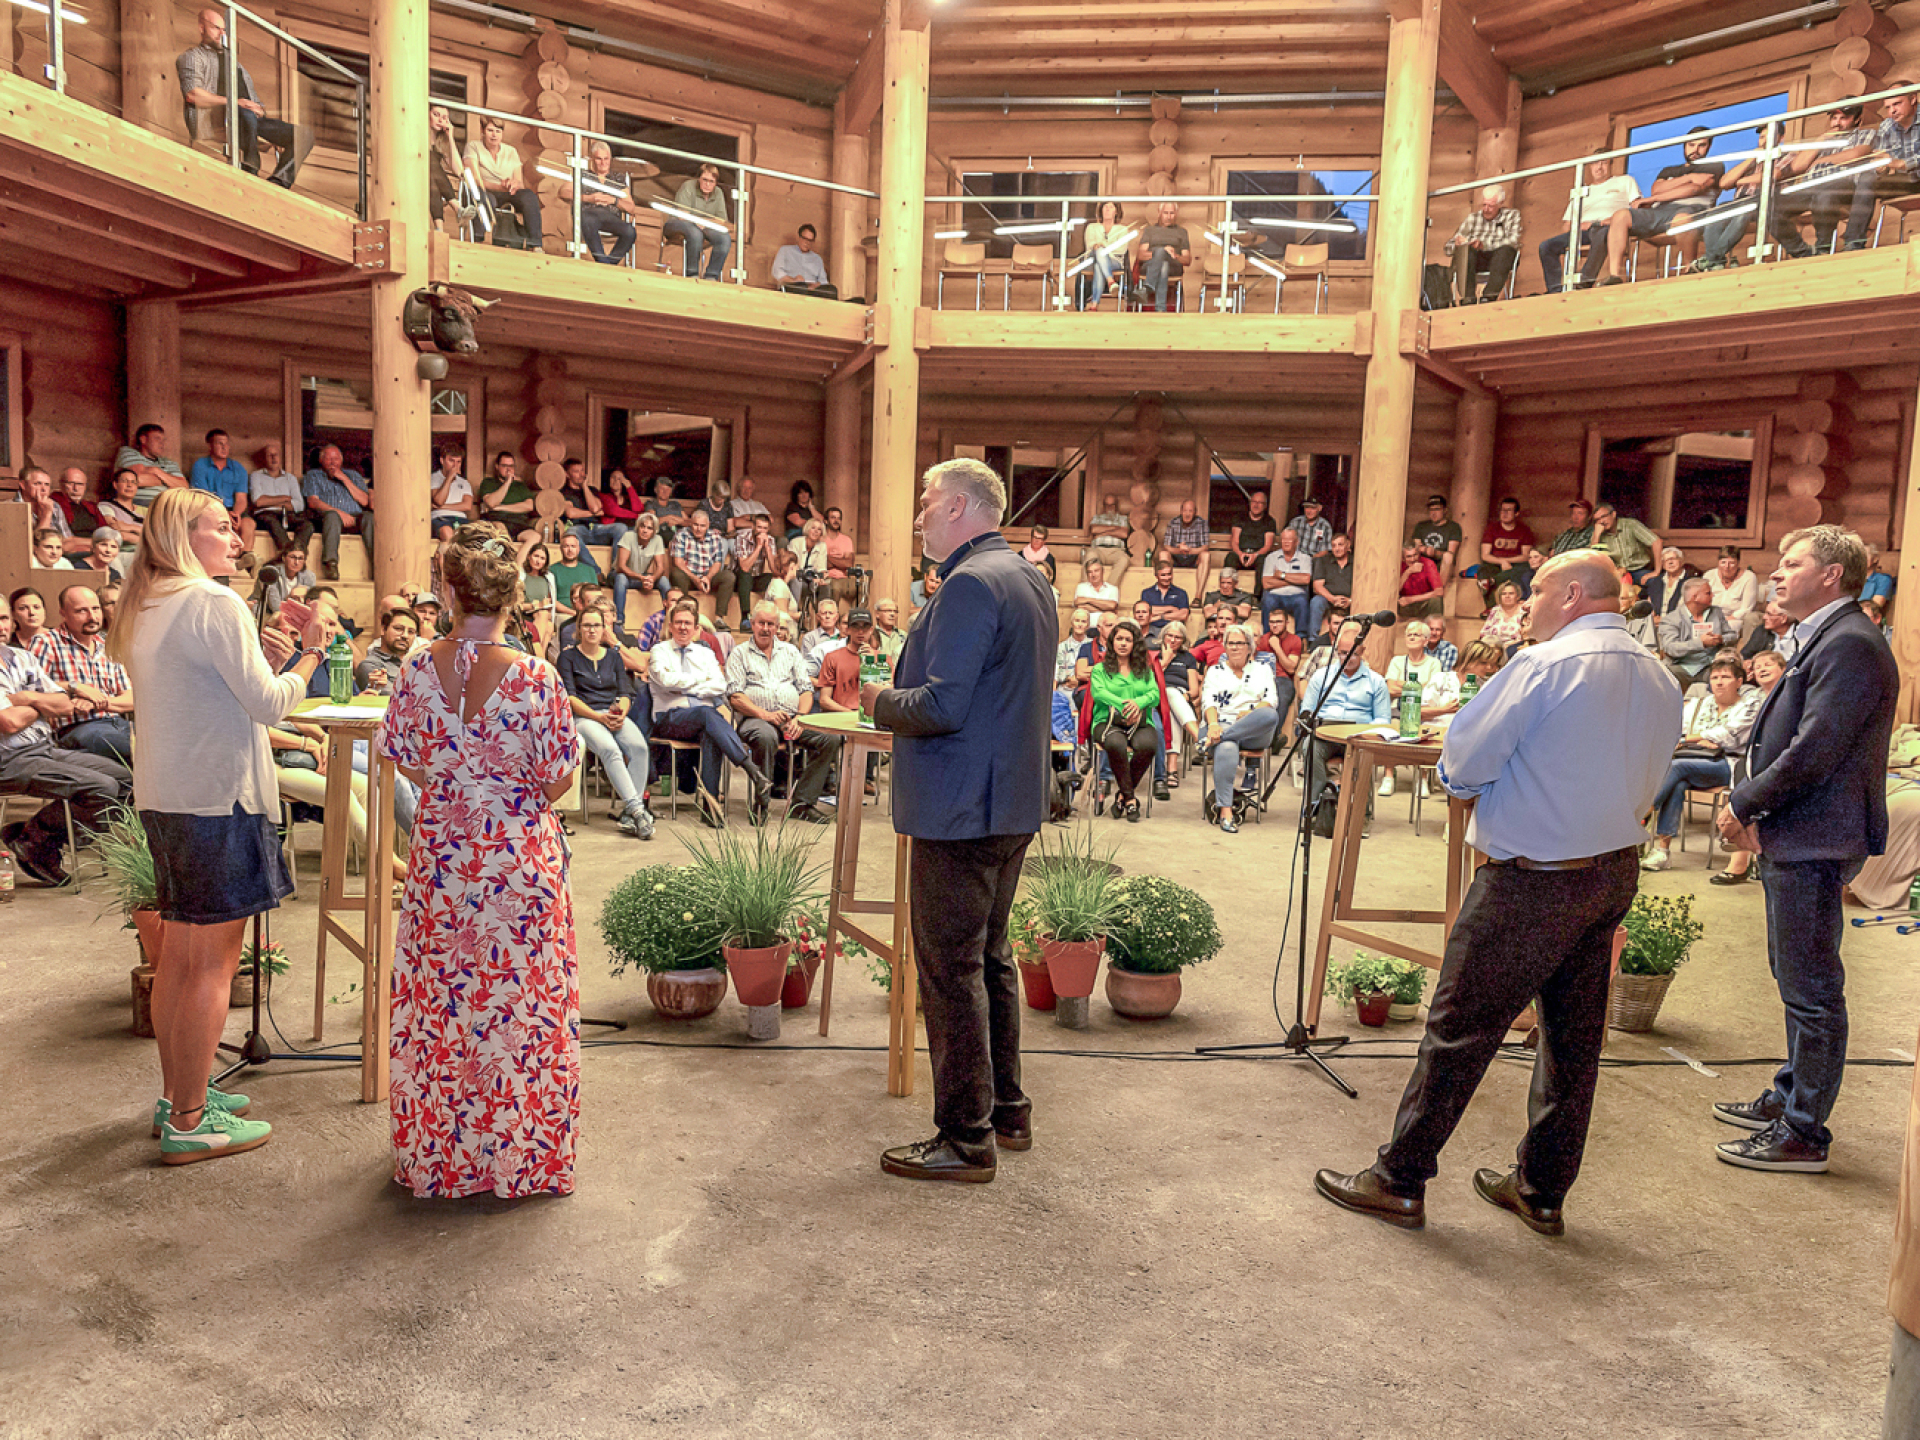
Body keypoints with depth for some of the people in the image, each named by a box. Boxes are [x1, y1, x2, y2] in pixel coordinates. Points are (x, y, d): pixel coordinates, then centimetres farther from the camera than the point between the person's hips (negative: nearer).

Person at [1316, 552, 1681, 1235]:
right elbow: (1643, 789, 16)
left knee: (1460, 1027, 1)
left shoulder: (1545, 665, -16)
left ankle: (1399, 1181, 11)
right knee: (1574, 1037, 15)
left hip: (1530, 880, -8)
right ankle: (1542, 1191, 28)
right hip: (1616, 871, 8)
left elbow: (1462, 762, -13)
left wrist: (1458, 774, 8)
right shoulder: (1661, 681, 8)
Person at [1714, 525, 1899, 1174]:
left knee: (1811, 992, -1)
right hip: (1793, 840, 11)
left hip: (1813, 844, -11)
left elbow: (1814, 751, -24)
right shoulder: (1824, 640, 16)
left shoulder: (1850, 644, -18)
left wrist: (1742, 805, -12)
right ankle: (1790, 1097, 36)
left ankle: (1803, 1134, 9)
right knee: (1797, 981, 21)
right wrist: (1752, 810, 5)